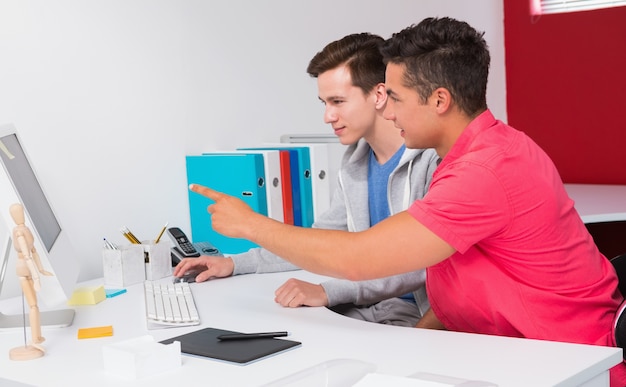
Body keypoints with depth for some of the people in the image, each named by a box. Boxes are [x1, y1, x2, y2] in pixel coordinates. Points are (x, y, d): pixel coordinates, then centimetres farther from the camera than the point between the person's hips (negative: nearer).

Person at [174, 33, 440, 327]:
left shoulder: (433, 157, -16)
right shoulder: (356, 160, 11)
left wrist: (328, 291, -31)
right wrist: (234, 264, 12)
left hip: (419, 316, -7)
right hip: (367, 308, 7)